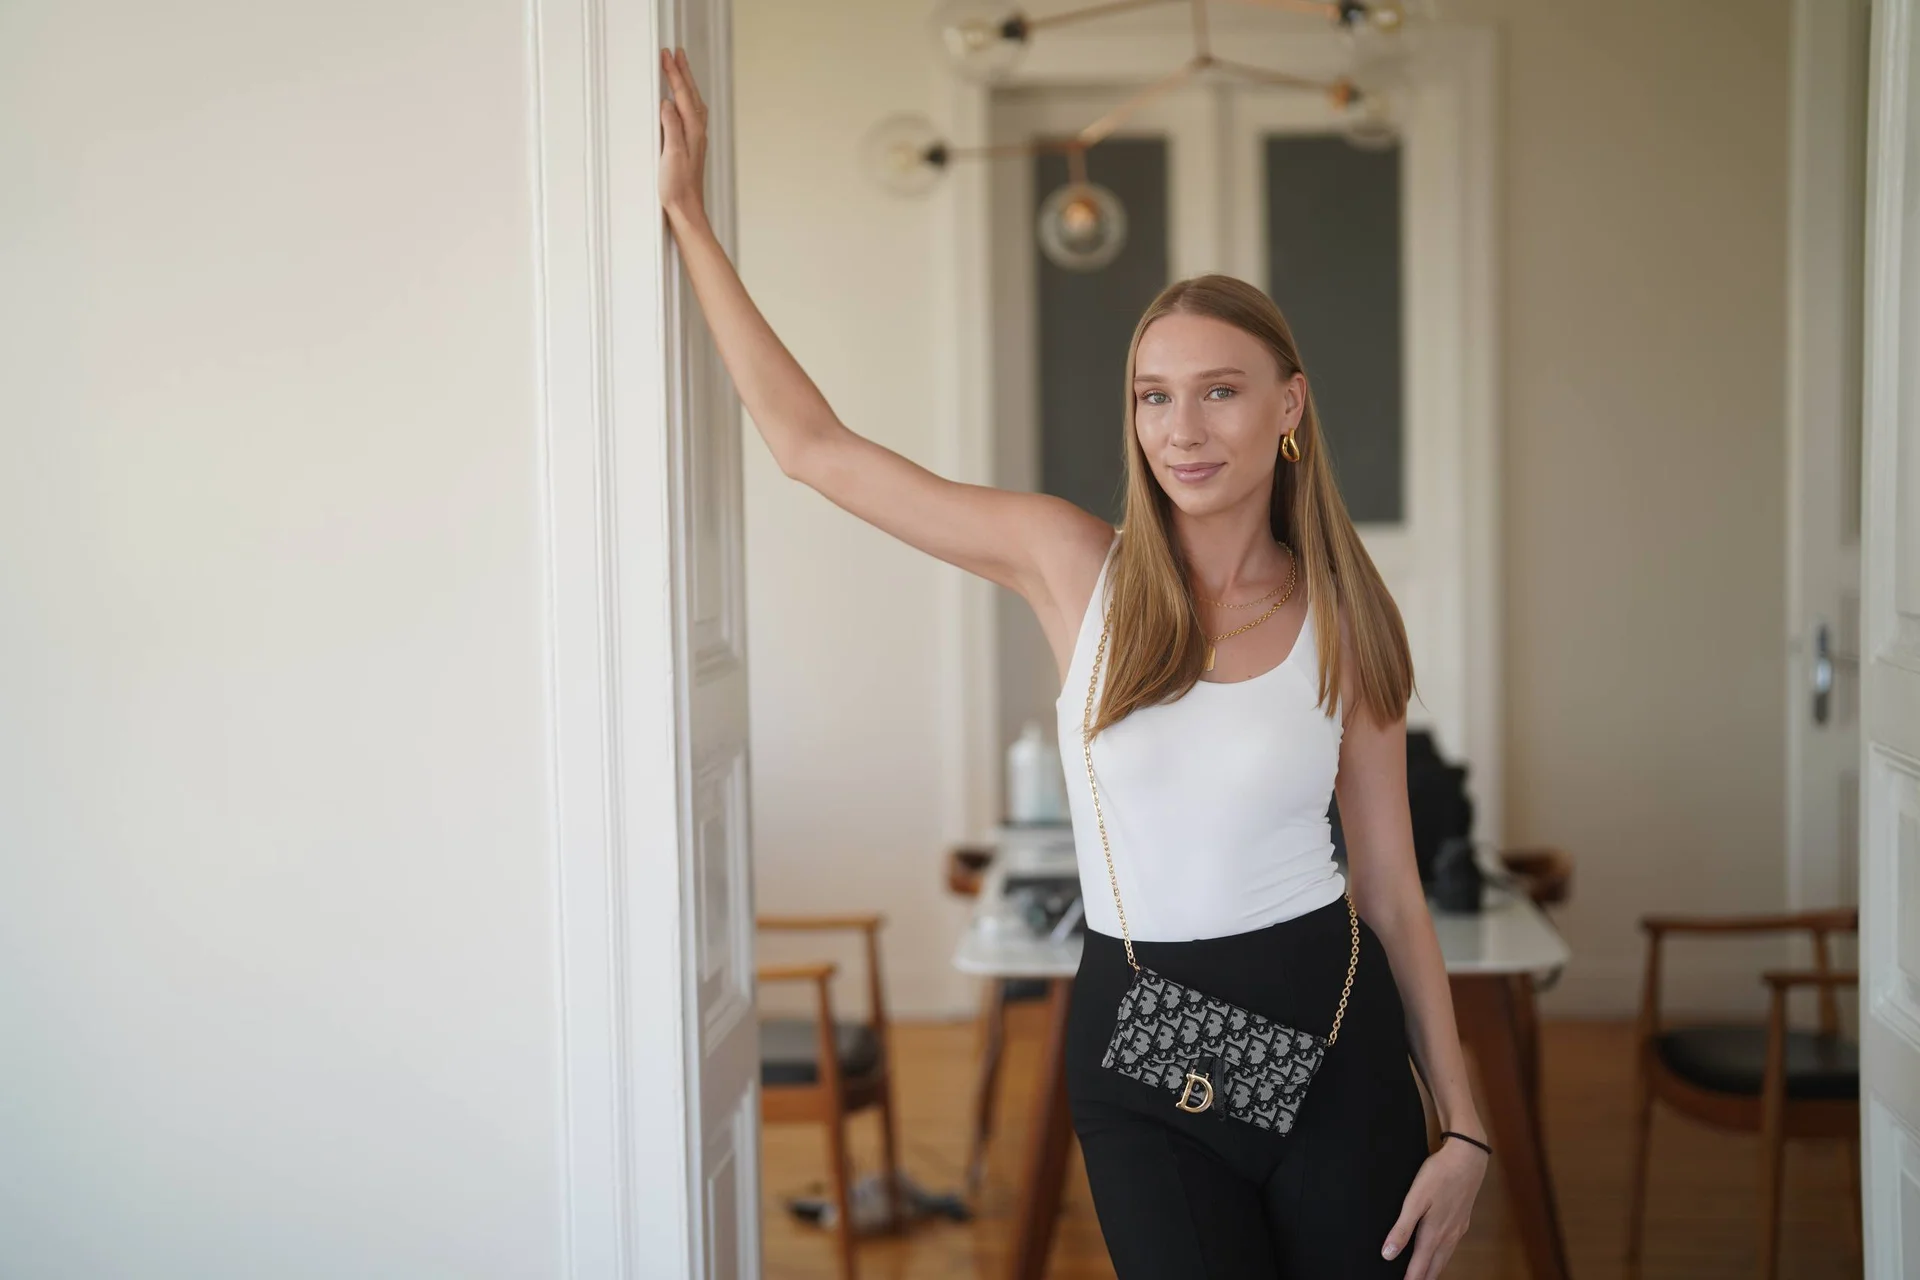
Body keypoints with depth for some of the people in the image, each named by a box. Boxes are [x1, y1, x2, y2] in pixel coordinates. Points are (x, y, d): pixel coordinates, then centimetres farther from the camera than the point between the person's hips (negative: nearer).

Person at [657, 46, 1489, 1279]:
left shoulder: (1343, 622, -1)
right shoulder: (1073, 565, -2)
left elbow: (1391, 888, 3)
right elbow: (814, 444, -1)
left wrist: (1462, 1125, 0)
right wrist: (687, 216, 1)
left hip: (1332, 1036, 1)